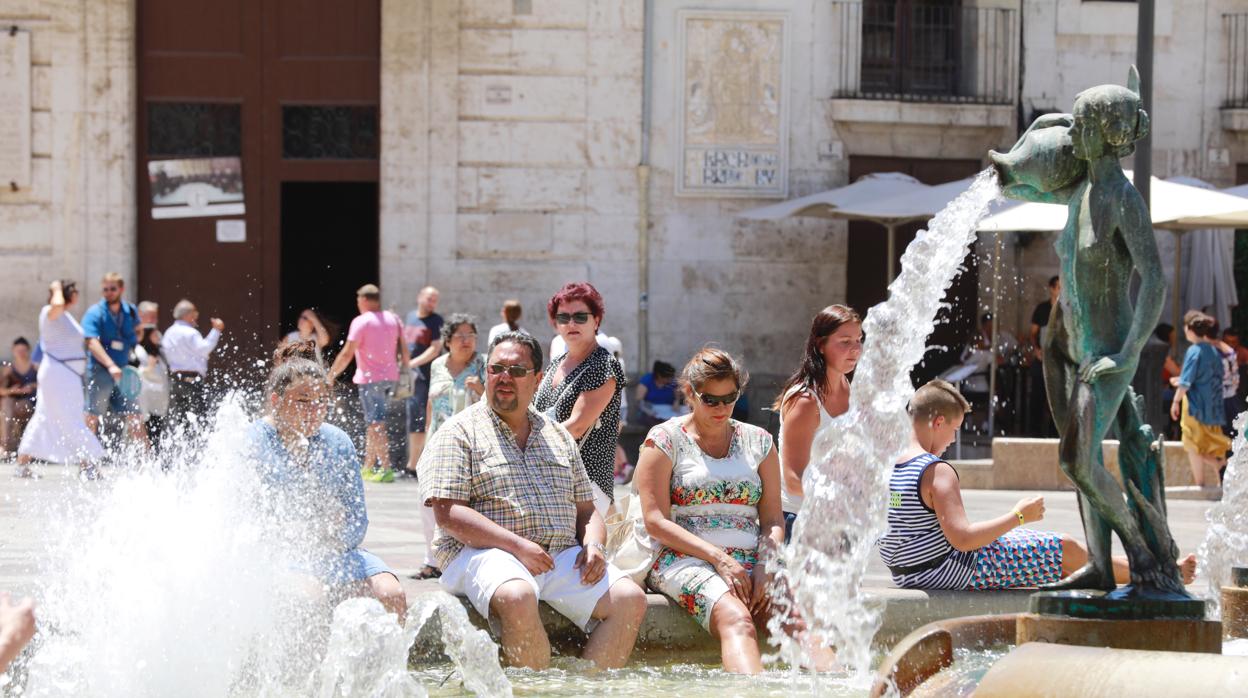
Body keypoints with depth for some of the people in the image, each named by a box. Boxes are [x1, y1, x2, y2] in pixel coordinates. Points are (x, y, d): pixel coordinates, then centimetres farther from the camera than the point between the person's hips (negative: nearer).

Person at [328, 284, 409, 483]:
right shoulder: (394, 320, 8)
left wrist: (331, 375, -6)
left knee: (376, 424, -6)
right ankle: (368, 467, 20)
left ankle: (386, 469, -13)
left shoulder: (361, 321, -10)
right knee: (374, 423, 16)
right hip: (390, 376, 6)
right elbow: (403, 350, 10)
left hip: (370, 378, -6)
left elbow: (347, 353, -12)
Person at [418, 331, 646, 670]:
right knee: (518, 598, -38)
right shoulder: (459, 432, 4)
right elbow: (448, 515, -8)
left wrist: (593, 545, 0)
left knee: (629, 599, -18)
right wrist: (518, 546, -18)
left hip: (563, 556, 5)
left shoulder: (558, 436, 22)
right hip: (484, 553, -5)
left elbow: (586, 510, 25)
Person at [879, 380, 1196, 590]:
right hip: (956, 572, -9)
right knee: (1065, 550, 2)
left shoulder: (892, 470, 5)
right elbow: (961, 539, -27)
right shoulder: (938, 472, -22)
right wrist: (1018, 516, -16)